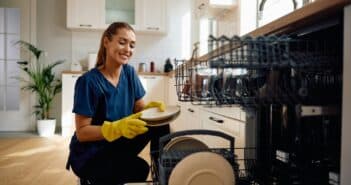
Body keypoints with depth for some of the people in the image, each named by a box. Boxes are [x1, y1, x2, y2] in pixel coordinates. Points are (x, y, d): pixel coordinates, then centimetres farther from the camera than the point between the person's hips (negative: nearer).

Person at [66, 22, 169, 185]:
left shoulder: (129, 73, -3)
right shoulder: (89, 81, -21)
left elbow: (139, 107, 2)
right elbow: (82, 132, -20)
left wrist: (151, 108, -23)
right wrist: (118, 128, -37)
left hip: (116, 144, 6)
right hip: (89, 155, -5)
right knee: (139, 169, -30)